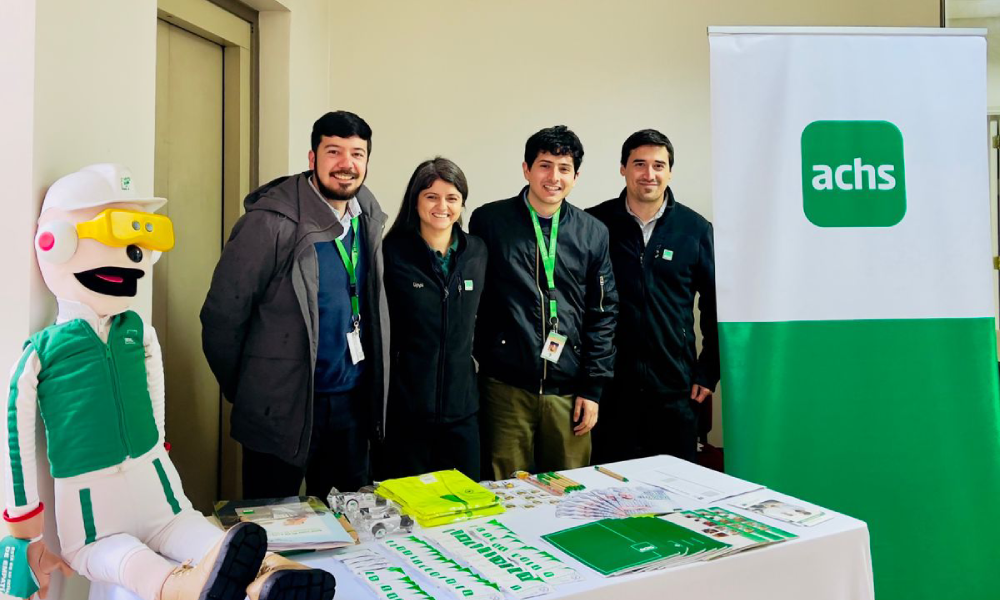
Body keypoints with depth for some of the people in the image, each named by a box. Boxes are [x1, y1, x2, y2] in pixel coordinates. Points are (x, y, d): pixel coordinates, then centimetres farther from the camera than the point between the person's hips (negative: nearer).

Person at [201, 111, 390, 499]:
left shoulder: (368, 219, 4)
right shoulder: (271, 222, -17)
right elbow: (222, 315, -13)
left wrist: (372, 389, 13)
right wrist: (242, 390, -2)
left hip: (352, 404, 6)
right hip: (283, 409, -6)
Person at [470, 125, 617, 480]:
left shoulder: (593, 234, 6)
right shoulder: (489, 221, 1)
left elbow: (603, 314, 7)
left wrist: (593, 388, 3)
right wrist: (482, 359, 3)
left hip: (569, 391, 2)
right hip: (506, 387, -2)